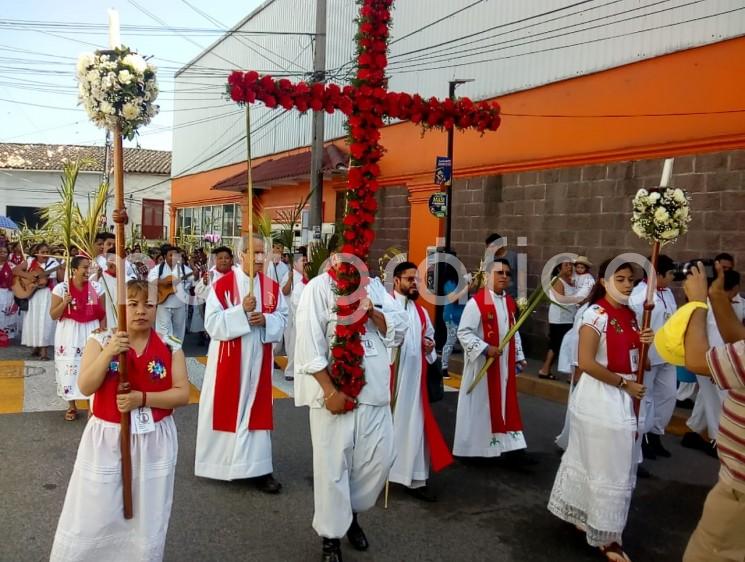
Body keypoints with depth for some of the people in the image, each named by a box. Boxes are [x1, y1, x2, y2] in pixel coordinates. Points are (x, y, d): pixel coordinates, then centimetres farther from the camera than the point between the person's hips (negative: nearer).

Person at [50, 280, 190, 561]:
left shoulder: (171, 348, -4)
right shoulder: (100, 341, -5)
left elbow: (182, 394, -8)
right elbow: (85, 387, -14)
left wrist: (142, 398, -20)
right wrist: (108, 353, -27)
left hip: (154, 442, 1)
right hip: (106, 438, -1)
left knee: (146, 522, 16)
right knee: (93, 519, 11)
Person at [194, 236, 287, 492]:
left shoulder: (272, 286, 3)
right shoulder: (222, 284, -8)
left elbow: (282, 317, 7)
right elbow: (212, 322, -12)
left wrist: (266, 319, -14)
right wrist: (241, 310, -23)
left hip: (258, 359, 3)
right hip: (228, 359, -3)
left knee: (256, 409, 5)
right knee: (225, 408, 7)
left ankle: (258, 467, 10)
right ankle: (220, 461, 26)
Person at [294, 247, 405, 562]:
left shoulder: (374, 287, 10)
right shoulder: (318, 288, -7)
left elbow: (398, 332, 6)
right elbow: (309, 344, -13)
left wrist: (372, 311, -11)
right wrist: (330, 391, -16)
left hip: (373, 390, 5)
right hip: (333, 390, -5)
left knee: (380, 459, 9)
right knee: (332, 464, 2)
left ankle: (351, 512, 35)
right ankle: (331, 535, 23)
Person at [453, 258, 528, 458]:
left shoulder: (510, 303, 8)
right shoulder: (476, 302, -16)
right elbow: (464, 332, -18)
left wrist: (518, 357, 13)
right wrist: (485, 349, -23)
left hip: (505, 364, 7)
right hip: (482, 364, -7)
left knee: (503, 403, 11)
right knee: (480, 405, 2)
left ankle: (501, 443, 19)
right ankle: (474, 446, 15)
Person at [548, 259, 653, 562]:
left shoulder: (630, 315, 8)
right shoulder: (596, 315, -16)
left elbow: (632, 359, 16)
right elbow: (586, 363, -21)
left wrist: (645, 343, -5)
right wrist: (624, 384, -16)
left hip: (623, 399, 7)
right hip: (599, 399, -7)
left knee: (587, 460, 20)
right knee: (610, 470, 1)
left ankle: (578, 515, 36)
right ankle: (606, 537, 16)